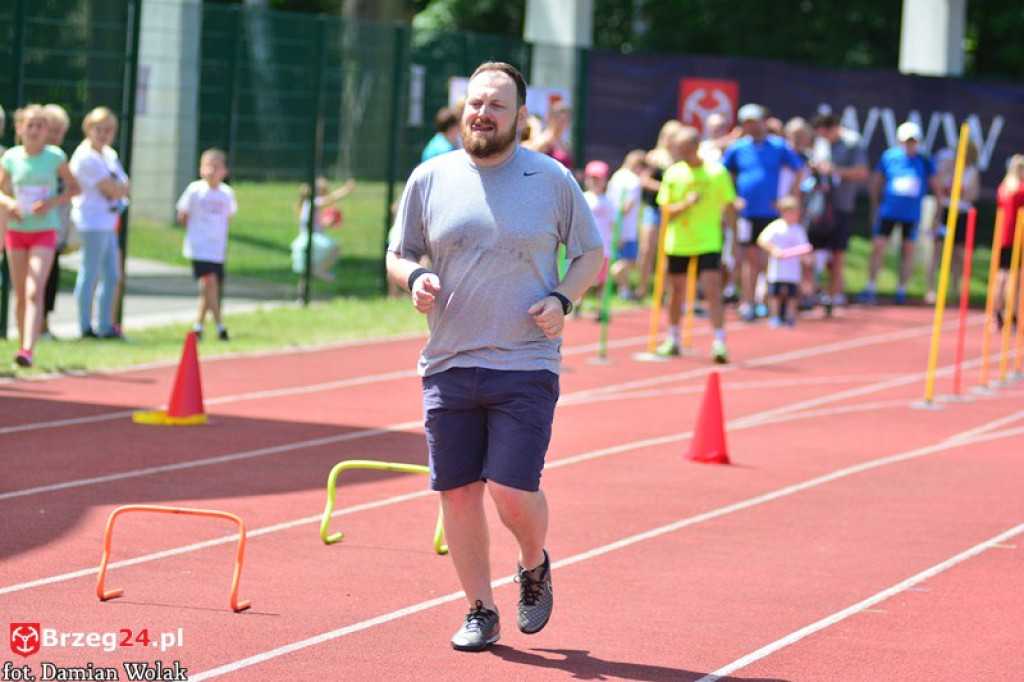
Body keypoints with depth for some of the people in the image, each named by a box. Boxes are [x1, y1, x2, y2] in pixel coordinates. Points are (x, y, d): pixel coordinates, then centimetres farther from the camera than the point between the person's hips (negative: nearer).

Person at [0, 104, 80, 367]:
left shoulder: (55, 157, -6)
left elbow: (74, 188, 3)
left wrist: (52, 202, -14)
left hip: (44, 230, -3)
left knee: (34, 291, -16)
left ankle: (28, 350, -22)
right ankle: (24, 345, 23)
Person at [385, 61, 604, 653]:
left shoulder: (553, 180, 2)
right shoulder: (430, 179, 6)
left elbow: (592, 254, 11)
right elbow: (398, 253, 15)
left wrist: (562, 298, -8)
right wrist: (414, 277, -8)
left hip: (526, 365, -3)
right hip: (448, 363, 3)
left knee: (513, 493, -11)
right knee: (458, 493, 3)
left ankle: (535, 567, 22)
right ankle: (481, 611, 20)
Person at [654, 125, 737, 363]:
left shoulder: (717, 172, -3)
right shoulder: (673, 173, 2)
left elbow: (728, 208, 3)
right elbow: (666, 210, 1)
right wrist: (685, 204, -18)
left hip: (708, 243, -3)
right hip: (678, 243, 3)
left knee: (713, 291, -13)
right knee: (676, 291, 14)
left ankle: (719, 343, -14)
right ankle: (672, 340, 28)